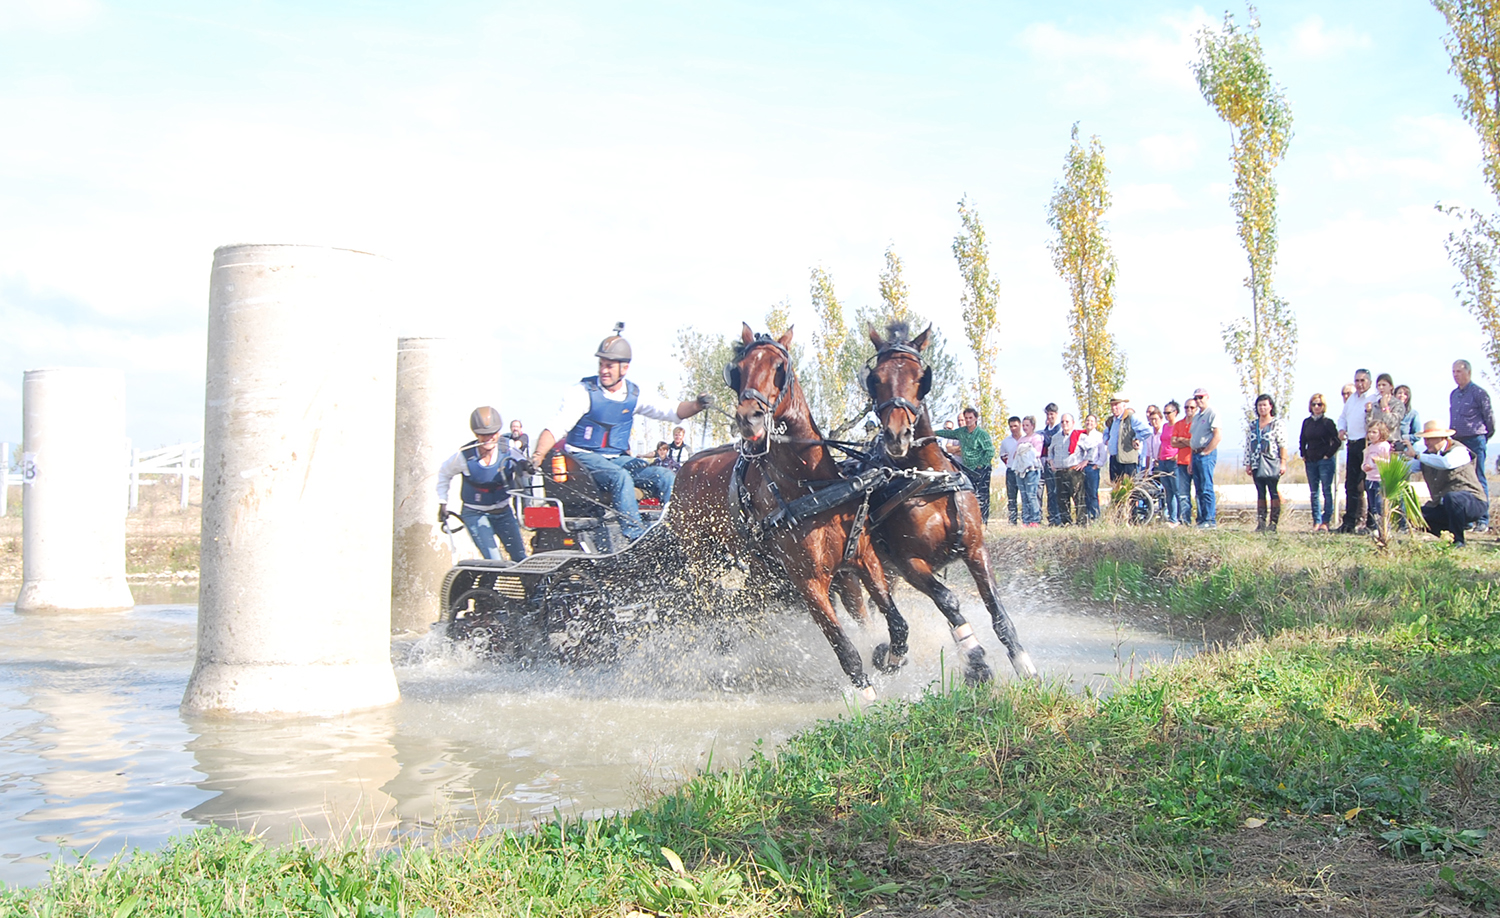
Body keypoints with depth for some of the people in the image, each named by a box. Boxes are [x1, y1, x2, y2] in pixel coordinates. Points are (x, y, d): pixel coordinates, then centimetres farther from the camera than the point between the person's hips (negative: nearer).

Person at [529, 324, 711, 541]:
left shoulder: (634, 395, 4)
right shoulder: (584, 391, -10)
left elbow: (668, 412, 3)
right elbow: (556, 427, -16)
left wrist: (696, 406, -17)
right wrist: (538, 455, -32)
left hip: (618, 458, 5)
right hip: (584, 457, -5)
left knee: (664, 476, -15)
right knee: (620, 477, -34)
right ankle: (635, 539, -38)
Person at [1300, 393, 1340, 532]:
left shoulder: (1328, 422, -4)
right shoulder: (1307, 422, 10)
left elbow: (1336, 441, -6)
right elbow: (1302, 440, 19)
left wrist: (1328, 454, -9)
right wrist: (1303, 455, 10)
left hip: (1325, 461, -5)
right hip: (1310, 462, 5)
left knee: (1326, 491, -4)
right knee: (1313, 493, 6)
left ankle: (1325, 522, -4)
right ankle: (1316, 521, 10)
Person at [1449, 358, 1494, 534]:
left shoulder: (1479, 393, -6)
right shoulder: (1453, 394, 15)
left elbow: (1489, 418, -2)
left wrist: (1484, 437, 7)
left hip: (1474, 442, -7)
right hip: (1456, 443, 7)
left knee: (1478, 480, -5)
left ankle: (1483, 521, -3)